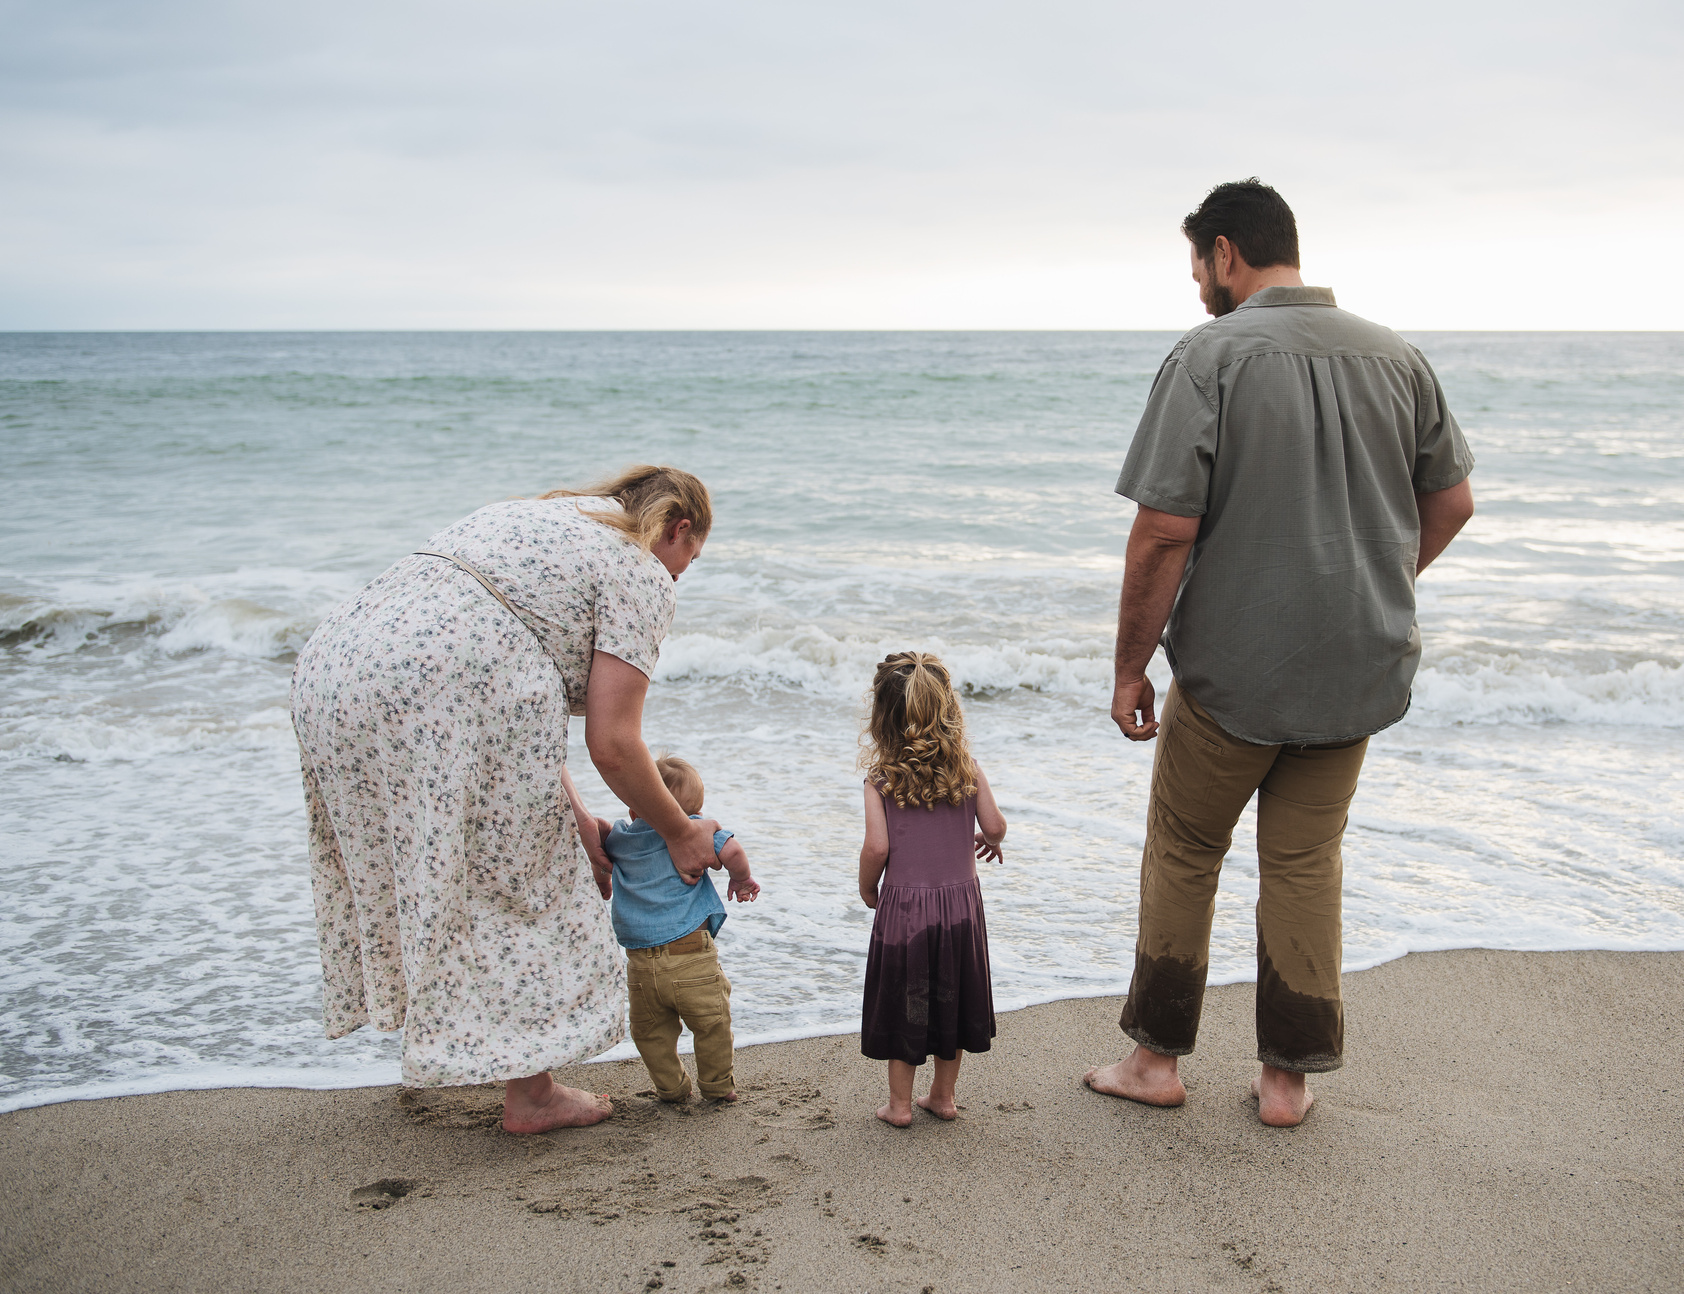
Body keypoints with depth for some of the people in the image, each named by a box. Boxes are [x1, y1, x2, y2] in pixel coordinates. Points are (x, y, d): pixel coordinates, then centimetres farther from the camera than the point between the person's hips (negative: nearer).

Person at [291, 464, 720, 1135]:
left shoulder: (539, 514, 31)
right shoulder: (640, 574, 6)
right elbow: (612, 744, -1)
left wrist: (567, 820, 30)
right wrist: (681, 834, 15)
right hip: (440, 696, -9)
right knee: (515, 884, 6)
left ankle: (432, 1046, 39)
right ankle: (531, 1095, 16)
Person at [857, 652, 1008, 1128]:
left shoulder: (880, 778, -10)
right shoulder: (966, 769, -3)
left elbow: (877, 846, -16)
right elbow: (994, 826, -5)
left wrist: (867, 888, 2)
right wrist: (990, 841, 18)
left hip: (902, 905, -2)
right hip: (960, 899, 3)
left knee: (902, 1005, 11)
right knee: (950, 999, 17)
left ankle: (899, 1103, 19)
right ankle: (943, 1096, 28)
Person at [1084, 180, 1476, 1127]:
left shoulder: (1212, 356, -13)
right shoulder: (1396, 356, 3)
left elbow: (1165, 532, -18)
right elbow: (1452, 504, 11)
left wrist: (1132, 666, -8)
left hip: (1233, 667, -4)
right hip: (1358, 665, 5)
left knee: (1182, 855, 14)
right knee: (1306, 863, 16)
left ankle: (1158, 1058, 24)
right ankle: (1290, 1075, 22)